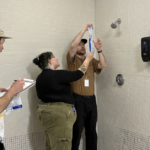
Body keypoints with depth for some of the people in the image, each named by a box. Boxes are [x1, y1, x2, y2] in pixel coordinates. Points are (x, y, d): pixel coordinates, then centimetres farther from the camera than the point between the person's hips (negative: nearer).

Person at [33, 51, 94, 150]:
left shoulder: (40, 77, 11)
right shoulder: (57, 75, -15)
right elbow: (78, 74, -10)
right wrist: (88, 59, 3)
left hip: (47, 111, 10)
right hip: (59, 113, -10)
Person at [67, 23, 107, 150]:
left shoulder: (91, 61, 14)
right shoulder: (72, 59, 1)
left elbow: (103, 65, 0)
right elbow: (72, 45, -16)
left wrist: (99, 50, -11)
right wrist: (84, 29, -14)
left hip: (91, 99, 5)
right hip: (77, 99, -5)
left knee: (91, 130, 12)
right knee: (77, 131, -3)